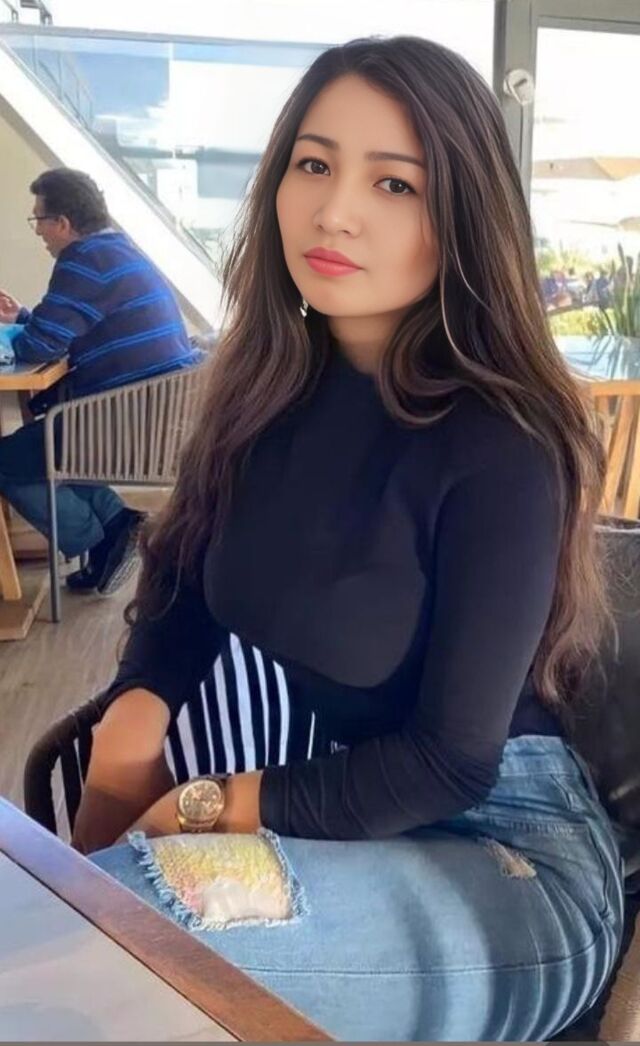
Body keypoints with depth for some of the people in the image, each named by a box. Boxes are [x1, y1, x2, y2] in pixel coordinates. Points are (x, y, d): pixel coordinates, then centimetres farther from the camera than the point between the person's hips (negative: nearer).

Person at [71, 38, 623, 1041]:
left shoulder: (500, 448, -18)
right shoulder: (268, 391, 2)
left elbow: (454, 760, -16)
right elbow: (184, 594, 3)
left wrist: (201, 810, -15)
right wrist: (132, 725, -16)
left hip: (506, 855, -5)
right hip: (328, 805, 5)